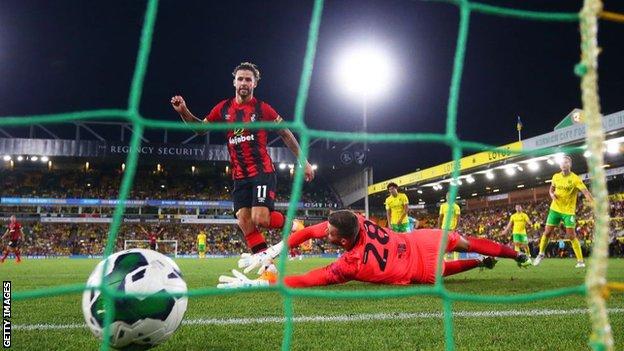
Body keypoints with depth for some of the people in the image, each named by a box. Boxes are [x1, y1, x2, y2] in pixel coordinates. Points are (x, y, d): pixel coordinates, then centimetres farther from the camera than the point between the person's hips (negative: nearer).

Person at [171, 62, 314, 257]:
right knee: (245, 224, -2)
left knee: (260, 219, -19)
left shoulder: (263, 108, -3)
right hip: (239, 177, 5)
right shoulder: (223, 108, 8)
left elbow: (286, 134, 4)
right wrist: (184, 112, 1)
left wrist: (303, 161, 2)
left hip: (262, 172, -4)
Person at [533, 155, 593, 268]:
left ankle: (580, 260, 2)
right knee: (547, 232, 4)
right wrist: (552, 194, -6)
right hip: (555, 209, 4)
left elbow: (586, 192, -23)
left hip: (569, 211, -4)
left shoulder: (575, 178, -13)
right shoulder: (555, 177, 2)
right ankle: (541, 254, 23)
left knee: (572, 236, -7)